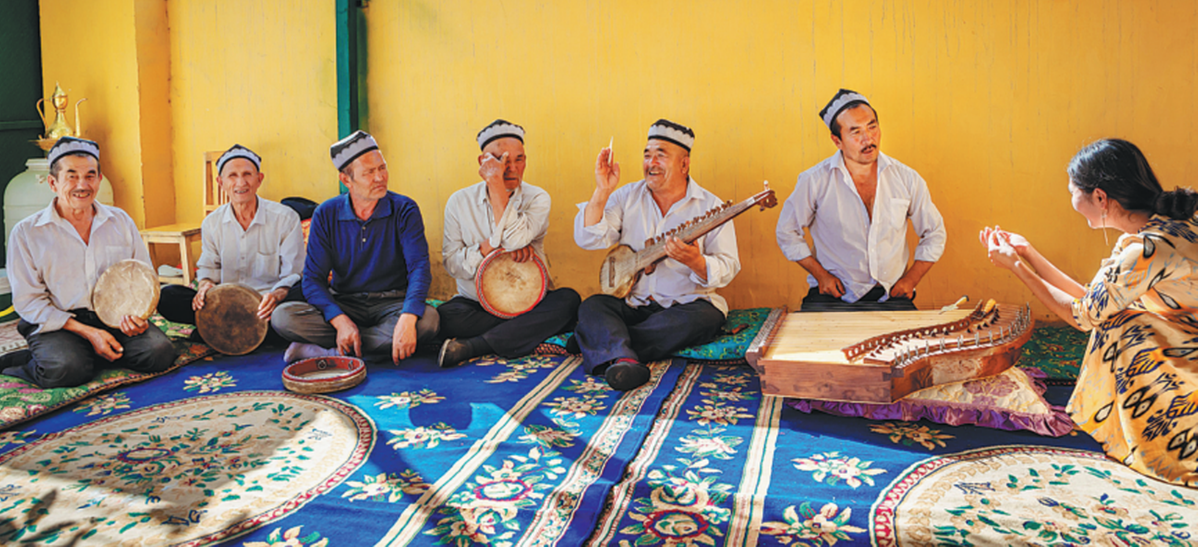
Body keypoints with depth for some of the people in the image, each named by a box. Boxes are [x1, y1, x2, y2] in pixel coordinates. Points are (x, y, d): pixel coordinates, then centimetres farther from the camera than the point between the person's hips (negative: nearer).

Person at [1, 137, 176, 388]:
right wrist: (87, 332, -15)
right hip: (59, 324, -3)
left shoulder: (120, 221, 11)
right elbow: (28, 300, -3)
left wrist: (138, 313, -10)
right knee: (68, 369, -35)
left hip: (115, 317, 3)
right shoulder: (26, 233, 1)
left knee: (160, 352, -26)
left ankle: (88, 355, -5)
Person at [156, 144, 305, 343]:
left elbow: (293, 275, -6)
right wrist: (206, 284, -9)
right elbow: (208, 267, 16)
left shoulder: (286, 218, -4)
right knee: (167, 297, -17)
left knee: (305, 293, -35)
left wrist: (277, 295, -28)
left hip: (265, 303, -3)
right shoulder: (212, 223, 8)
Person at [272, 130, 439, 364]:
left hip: (391, 304, -1)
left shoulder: (404, 210, -6)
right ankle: (385, 343, -27)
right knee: (282, 316, -24)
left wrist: (407, 319, -37)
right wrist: (341, 321, -26)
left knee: (427, 319, -34)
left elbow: (419, 266, -17)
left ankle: (332, 352, -27)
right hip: (343, 304, 1)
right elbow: (313, 279, -6)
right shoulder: (326, 215, -1)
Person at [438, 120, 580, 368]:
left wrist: (496, 185, -20)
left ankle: (472, 347, -30)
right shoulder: (459, 201, 1)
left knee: (569, 300, -30)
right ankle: (528, 335, -18)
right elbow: (451, 263, -5)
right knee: (445, 316, -31)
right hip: (475, 303, -1)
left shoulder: (537, 198, -3)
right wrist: (487, 247, -22)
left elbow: (515, 240, -23)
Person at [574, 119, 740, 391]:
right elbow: (587, 240, -4)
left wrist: (695, 262, -29)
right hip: (633, 304, 2)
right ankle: (624, 361, -51)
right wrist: (603, 192, -14)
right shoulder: (626, 197, 7)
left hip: (686, 304, -2)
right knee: (591, 306, -24)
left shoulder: (711, 207, 0)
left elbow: (727, 269, -8)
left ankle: (602, 344, -32)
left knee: (704, 318, -33)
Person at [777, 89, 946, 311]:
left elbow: (934, 234, 17)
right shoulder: (815, 181, -4)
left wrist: (911, 279, 5)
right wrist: (820, 274, 0)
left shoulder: (906, 179, 4)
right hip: (833, 296, -2)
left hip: (891, 296, 2)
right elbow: (787, 232, 8)